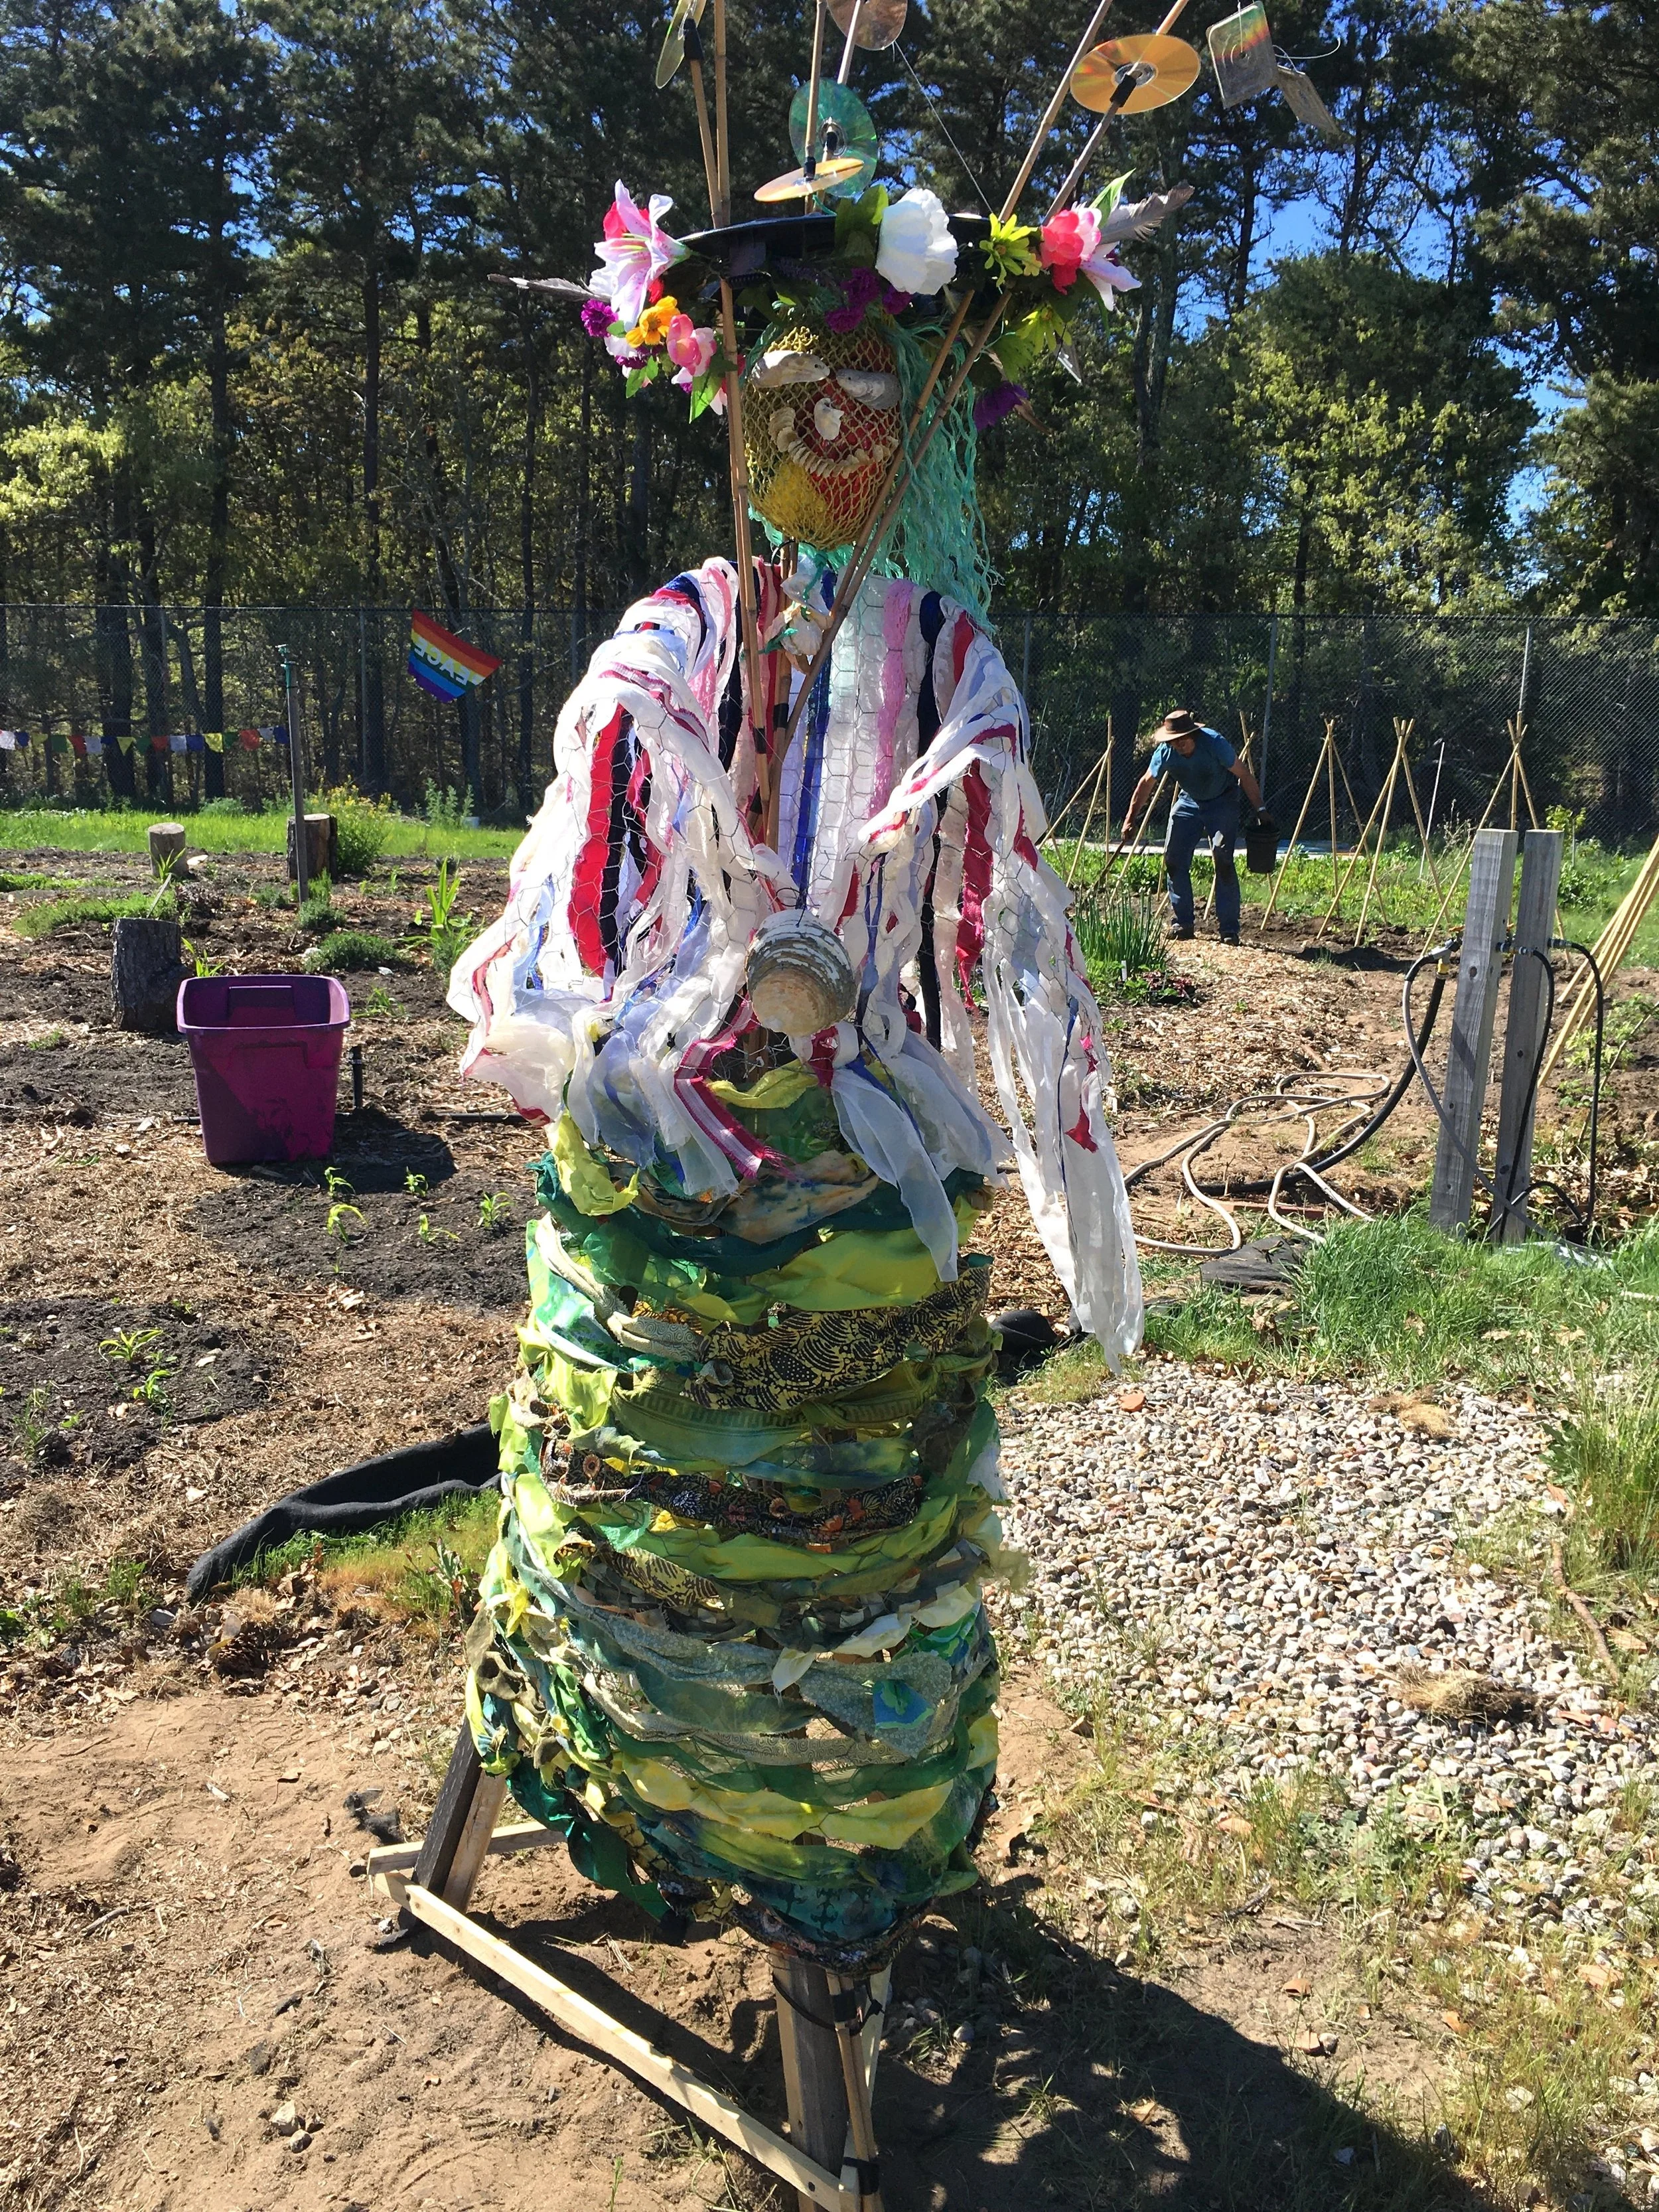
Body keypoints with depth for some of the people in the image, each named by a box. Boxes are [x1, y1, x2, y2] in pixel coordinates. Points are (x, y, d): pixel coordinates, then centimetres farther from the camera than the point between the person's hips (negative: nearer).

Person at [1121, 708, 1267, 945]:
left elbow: (1244, 776, -20)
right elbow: (1146, 784, -3)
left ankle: (1229, 929, -12)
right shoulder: (1165, 752, -18)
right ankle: (1182, 923, 8)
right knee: (1173, 858, -4)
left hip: (1222, 802, -4)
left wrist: (1260, 810, -19)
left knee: (1223, 861, -16)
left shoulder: (1214, 743, -29)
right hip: (1189, 802, 4)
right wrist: (1131, 819, -2)